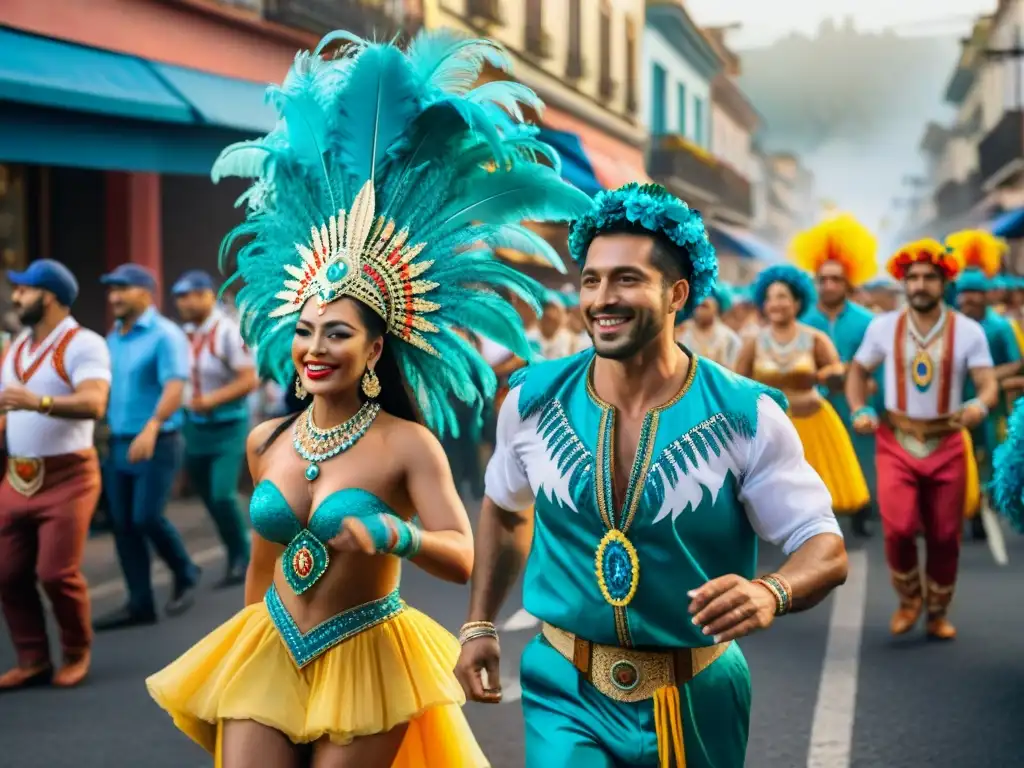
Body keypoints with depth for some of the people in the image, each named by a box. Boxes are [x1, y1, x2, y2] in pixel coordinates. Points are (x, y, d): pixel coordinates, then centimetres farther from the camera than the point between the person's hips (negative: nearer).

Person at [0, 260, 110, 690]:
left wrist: (40, 402, -40)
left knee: (57, 573, -10)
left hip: (66, 476, -7)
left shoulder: (83, 345, -10)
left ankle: (77, 654, 13)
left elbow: (93, 404, -26)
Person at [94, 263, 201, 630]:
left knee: (147, 518, -12)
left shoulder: (165, 335, -11)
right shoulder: (113, 338, 13)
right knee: (123, 524, 5)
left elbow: (174, 388, -23)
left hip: (158, 444, -7)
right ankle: (140, 603, 12)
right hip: (119, 444, 7)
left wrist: (151, 427, -36)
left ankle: (185, 575, 14)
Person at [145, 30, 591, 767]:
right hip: (267, 651, 5)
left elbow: (464, 558, -20)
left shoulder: (409, 444, -15)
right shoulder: (267, 443, 2)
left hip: (365, 658, -4)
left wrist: (392, 533, -39)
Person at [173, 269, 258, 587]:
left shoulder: (228, 332, -14)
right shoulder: (185, 334, 4)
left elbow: (249, 380, -17)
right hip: (194, 426, 6)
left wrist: (212, 400, -25)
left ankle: (242, 558, 5)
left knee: (222, 496, -15)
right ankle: (236, 558, 25)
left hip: (227, 427, -6)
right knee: (210, 500, 10)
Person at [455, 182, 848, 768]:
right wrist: (481, 624, 11)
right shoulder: (534, 400, -6)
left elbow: (826, 548, -12)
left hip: (695, 701, 0)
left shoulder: (745, 416, -14)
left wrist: (771, 594, -33)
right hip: (567, 694, 1)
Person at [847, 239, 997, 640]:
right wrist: (859, 410, -5)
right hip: (896, 442, 0)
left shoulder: (968, 331, -5)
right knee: (898, 528, -14)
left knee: (945, 535, 7)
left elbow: (989, 384, -9)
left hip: (947, 445, 0)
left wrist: (979, 405, -32)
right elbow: (858, 370, 12)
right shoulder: (883, 326, -1)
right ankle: (908, 600, 14)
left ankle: (938, 613, 29)